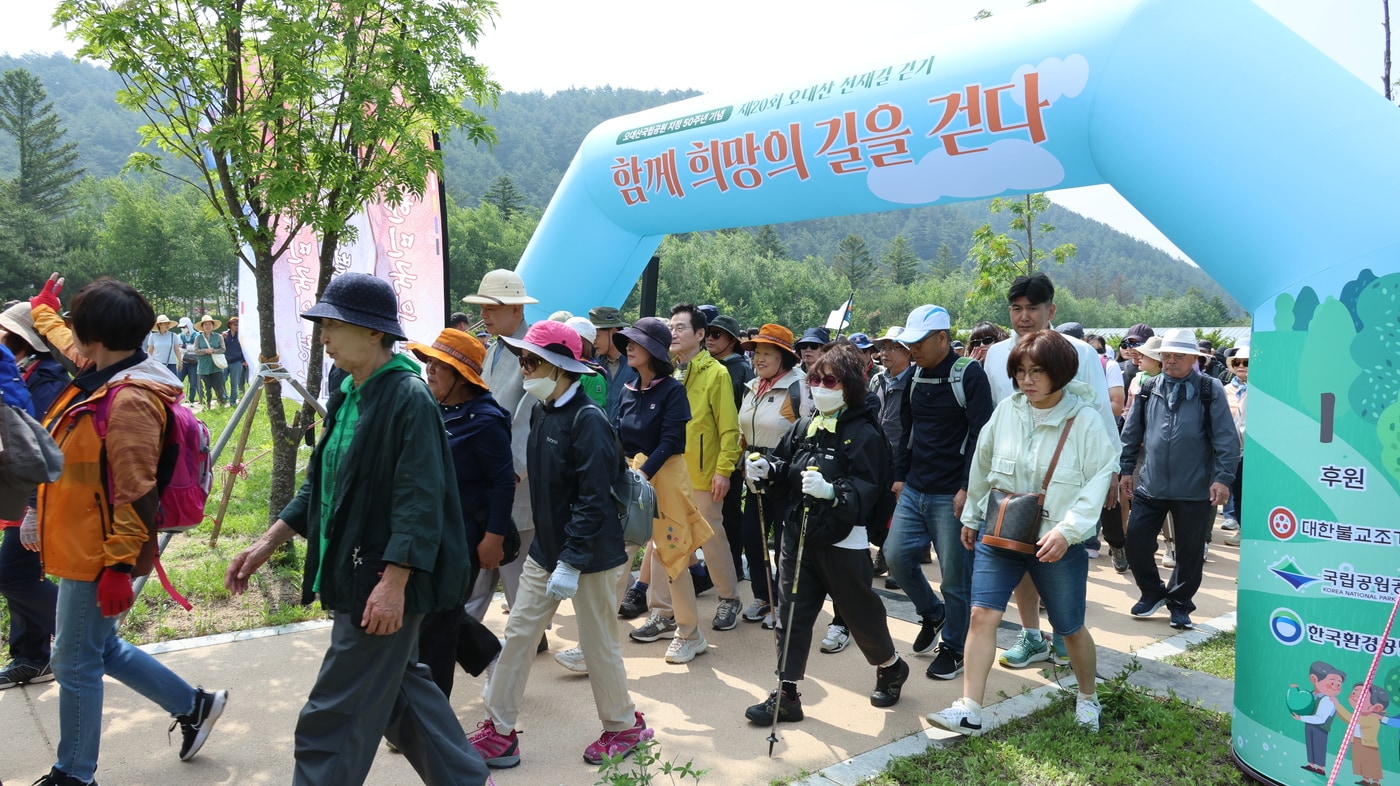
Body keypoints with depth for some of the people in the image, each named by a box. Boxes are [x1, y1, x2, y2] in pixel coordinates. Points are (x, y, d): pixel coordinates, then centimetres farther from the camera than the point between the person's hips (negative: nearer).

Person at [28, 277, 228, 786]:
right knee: (100, 649, 21)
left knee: (75, 663, 4)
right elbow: (68, 345, 33)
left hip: (97, 558, -10)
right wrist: (42, 309, 48)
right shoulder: (102, 378, 6)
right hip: (83, 549, 10)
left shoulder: (129, 400, -23)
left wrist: (119, 565, -24)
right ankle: (192, 705, 31)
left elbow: (135, 495, -25)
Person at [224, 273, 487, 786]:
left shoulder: (409, 398, -18)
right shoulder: (349, 395, 9)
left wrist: (393, 582, -26)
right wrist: (267, 544, 15)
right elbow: (322, 484, 17)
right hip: (352, 574, 10)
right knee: (400, 688, 20)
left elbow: (420, 501, -23)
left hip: (382, 586, -10)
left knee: (335, 718, 1)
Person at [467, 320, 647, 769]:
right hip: (545, 549, 8)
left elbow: (594, 500, -23)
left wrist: (571, 563, -24)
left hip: (590, 557, -7)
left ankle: (623, 725, 30)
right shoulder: (541, 411, 5)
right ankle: (499, 732, 22)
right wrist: (549, 551, 15)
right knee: (517, 634, 9)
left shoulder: (587, 419, -20)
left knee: (598, 645, 7)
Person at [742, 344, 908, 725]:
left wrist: (832, 492, -37)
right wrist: (766, 468, -6)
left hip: (843, 542, -5)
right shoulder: (803, 427, 5)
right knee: (792, 613, 6)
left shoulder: (864, 434, -14)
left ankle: (891, 667, 41)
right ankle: (786, 694, 15)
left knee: (860, 611, 12)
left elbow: (869, 488, -22)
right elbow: (784, 465, 15)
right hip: (798, 535, 6)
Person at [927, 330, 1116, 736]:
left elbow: (1098, 481, -12)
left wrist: (1067, 530, -22)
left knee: (1070, 628, 13)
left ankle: (1087, 698, 39)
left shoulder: (1085, 419, -11)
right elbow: (982, 466, 10)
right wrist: (971, 517, 16)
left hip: (1057, 542, -2)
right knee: (982, 614, -7)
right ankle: (969, 710, 0)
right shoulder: (1007, 410, -2)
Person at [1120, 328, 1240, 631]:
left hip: (1195, 490, -2)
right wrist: (1127, 469, 11)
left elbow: (1226, 438, -7)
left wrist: (1223, 478, -13)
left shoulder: (1210, 390, -4)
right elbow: (1132, 433, 12)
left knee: (1190, 551, 9)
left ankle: (1179, 605, 28)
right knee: (1136, 541, 2)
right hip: (1150, 486, 3)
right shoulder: (1148, 390, 5)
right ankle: (1152, 593, 26)